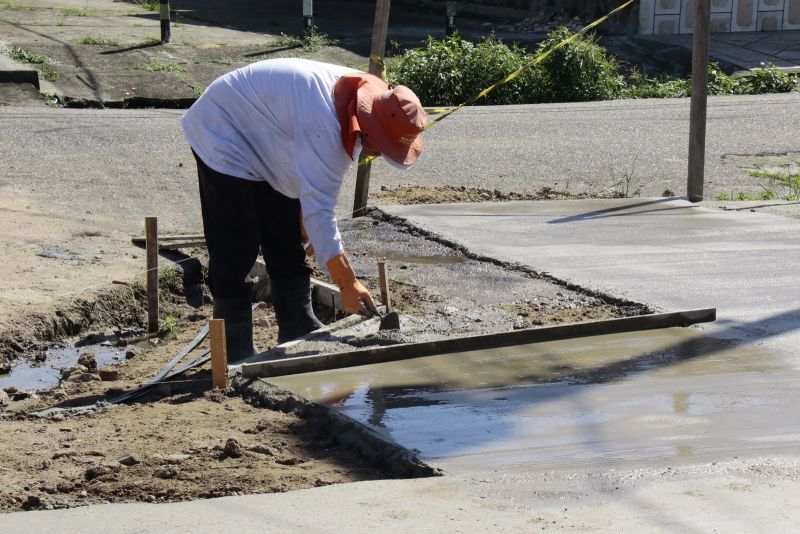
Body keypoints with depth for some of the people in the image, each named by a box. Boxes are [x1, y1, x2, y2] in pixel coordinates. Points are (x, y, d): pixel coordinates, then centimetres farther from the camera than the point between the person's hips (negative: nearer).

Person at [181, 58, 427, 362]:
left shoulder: (361, 98, -10)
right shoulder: (323, 125, -39)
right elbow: (318, 208, -38)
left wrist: (309, 226, 7)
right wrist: (348, 284, -35)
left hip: (265, 147, 10)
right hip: (223, 138, -10)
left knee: (287, 247, 11)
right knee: (236, 251, -12)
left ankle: (299, 336, 21)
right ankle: (236, 355, -5)